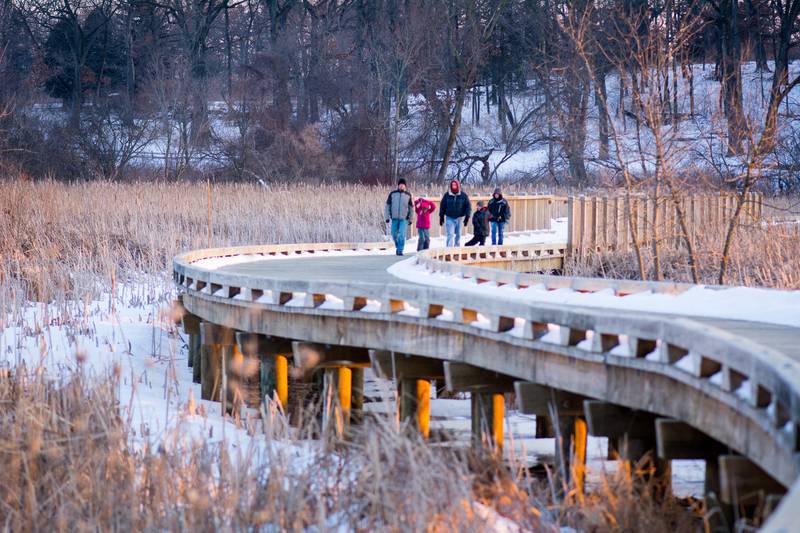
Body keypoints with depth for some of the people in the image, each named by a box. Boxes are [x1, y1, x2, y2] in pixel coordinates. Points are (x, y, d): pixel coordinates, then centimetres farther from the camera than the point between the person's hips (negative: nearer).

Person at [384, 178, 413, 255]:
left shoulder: (408, 195, 3)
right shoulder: (392, 194, 2)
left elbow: (411, 207, 11)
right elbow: (387, 206, 5)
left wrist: (410, 219, 9)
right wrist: (387, 217, 0)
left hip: (404, 219, -1)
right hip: (394, 218, 1)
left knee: (402, 235, -14)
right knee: (394, 235, 6)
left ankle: (400, 250, -8)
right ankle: (397, 246, 31)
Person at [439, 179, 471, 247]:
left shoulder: (463, 195, -1)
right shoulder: (447, 195, -1)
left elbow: (468, 207, 3)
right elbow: (442, 206, 6)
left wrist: (467, 217, -4)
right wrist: (441, 217, 6)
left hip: (459, 218, 1)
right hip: (449, 218, -1)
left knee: (458, 235, 10)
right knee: (450, 235, -11)